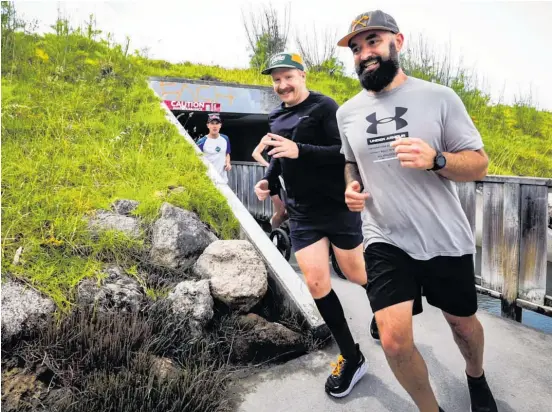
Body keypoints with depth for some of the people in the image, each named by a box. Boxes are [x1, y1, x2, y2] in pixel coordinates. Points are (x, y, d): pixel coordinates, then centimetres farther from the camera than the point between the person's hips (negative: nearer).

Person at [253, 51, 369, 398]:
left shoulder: (324, 106, -9)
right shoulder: (276, 118, 11)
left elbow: (347, 151, -18)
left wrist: (299, 150, -28)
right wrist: (269, 180, 5)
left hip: (338, 207, -5)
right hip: (302, 213, 5)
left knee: (355, 274, 10)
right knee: (316, 282, -1)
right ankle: (352, 357, 16)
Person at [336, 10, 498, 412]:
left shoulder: (439, 97, -6)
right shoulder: (347, 112, 4)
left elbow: (479, 164, -4)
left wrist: (435, 160, -25)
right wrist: (351, 186, -4)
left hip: (446, 240, 0)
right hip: (385, 242, 1)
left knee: (462, 322, 20)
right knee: (394, 340, -11)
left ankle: (476, 377, 56)